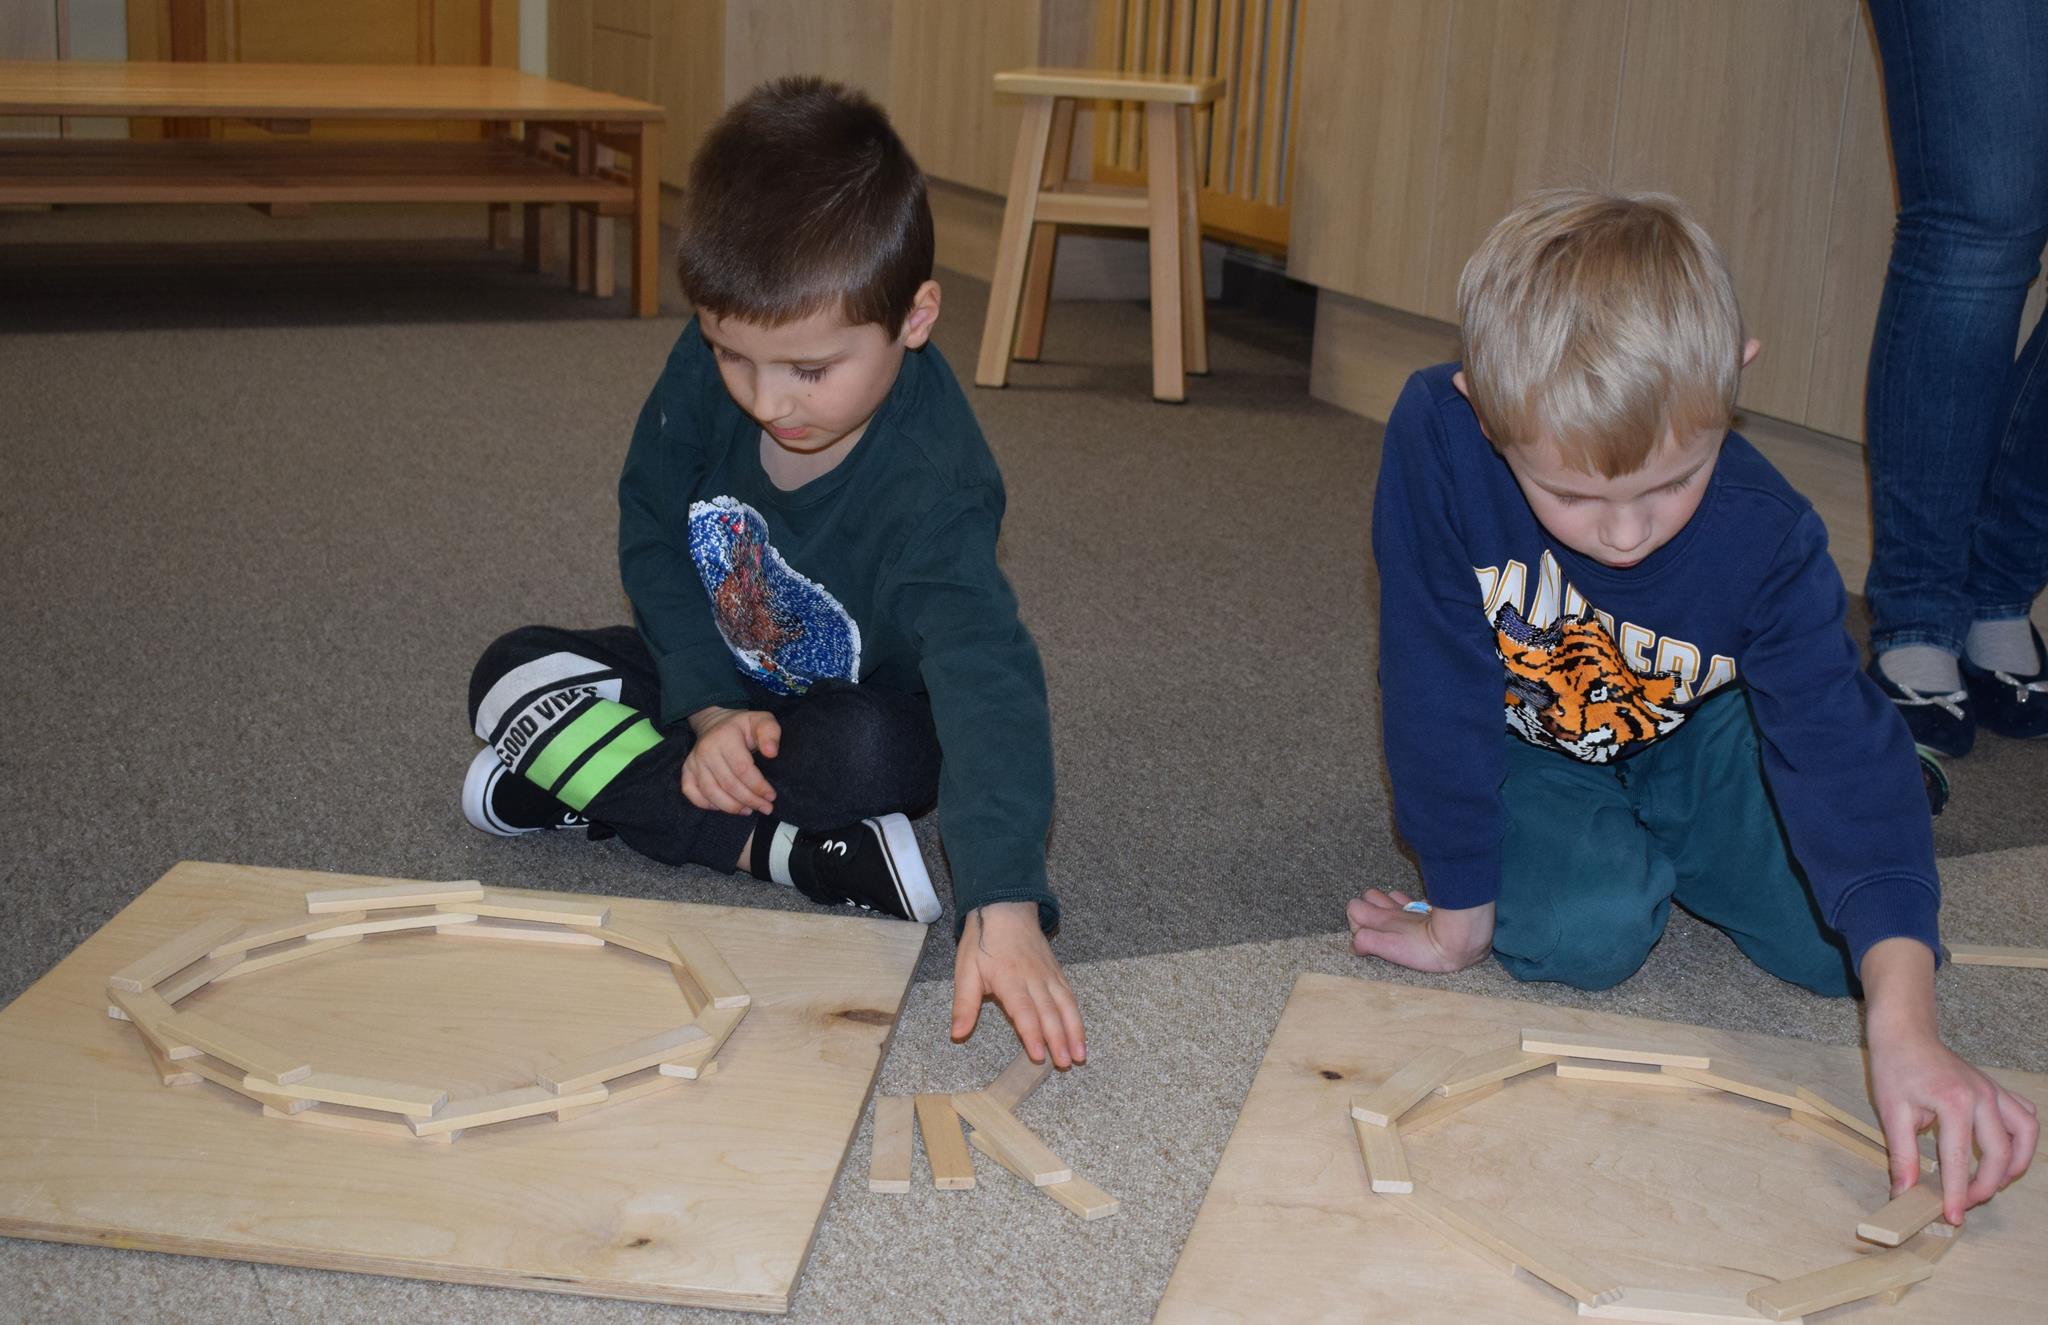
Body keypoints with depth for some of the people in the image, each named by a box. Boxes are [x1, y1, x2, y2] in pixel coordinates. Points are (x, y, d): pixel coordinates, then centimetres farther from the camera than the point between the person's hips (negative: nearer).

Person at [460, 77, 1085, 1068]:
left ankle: (586, 781, -20)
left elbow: (987, 681, -50)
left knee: (875, 754, -38)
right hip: (720, 677, 5)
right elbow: (651, 533, -6)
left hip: (867, 704, -5)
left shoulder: (931, 486, -37)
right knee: (510, 676, -13)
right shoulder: (707, 365, -22)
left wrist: (1003, 907, -63)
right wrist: (708, 708, -20)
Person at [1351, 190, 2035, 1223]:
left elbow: (1842, 756, -34)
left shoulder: (1767, 540, -30)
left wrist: (1904, 1024, -47)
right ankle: (1613, 858, 11)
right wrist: (1461, 912, -18)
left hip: (1690, 735, 1)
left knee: (1843, 945, -14)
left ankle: (1662, 851, 19)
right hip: (1526, 747, -1)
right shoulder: (1435, 441, -35)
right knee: (1586, 933, -28)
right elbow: (1438, 691, -26)